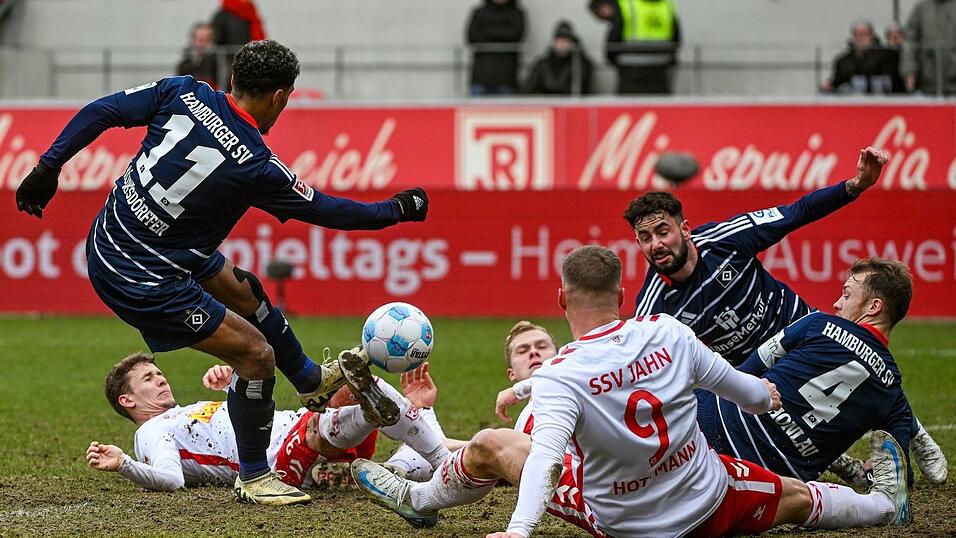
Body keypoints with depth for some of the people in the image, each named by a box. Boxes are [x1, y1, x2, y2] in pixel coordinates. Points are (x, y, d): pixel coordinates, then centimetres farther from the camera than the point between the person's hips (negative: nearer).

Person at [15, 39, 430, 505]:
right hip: (142, 282, -8)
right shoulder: (258, 167, -21)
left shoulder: (182, 93, -9)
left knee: (244, 291, 26)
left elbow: (100, 112, -7)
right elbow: (325, 210, -7)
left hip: (107, 238, 8)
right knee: (255, 353, -1)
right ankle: (254, 479, 15)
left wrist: (48, 169, 5)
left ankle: (313, 381, 48)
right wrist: (396, 210, 8)